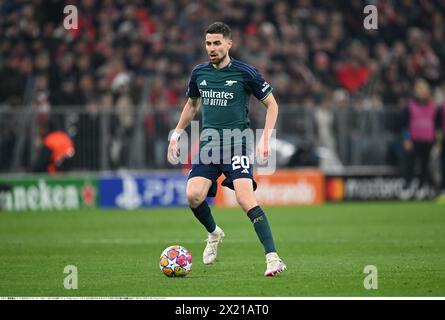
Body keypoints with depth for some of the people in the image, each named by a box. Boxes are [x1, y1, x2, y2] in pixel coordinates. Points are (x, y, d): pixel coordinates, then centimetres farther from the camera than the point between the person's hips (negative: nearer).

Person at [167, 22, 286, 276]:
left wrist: (266, 139, -7)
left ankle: (273, 258, -24)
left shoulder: (245, 73, -5)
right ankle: (214, 234, 18)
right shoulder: (199, 73, 9)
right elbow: (192, 105, 28)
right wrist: (177, 134, 22)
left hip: (237, 143, -4)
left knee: (246, 198, -23)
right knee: (194, 195, -15)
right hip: (208, 143, 4)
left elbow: (272, 104, 4)